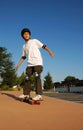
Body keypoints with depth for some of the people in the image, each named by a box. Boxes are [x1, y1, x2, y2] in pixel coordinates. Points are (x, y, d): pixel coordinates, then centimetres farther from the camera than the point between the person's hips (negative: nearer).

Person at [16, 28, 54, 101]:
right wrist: (18, 65, 20)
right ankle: (26, 94, 14)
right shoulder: (24, 46, 20)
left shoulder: (35, 41, 7)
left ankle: (39, 94, -20)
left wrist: (49, 51, -17)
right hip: (30, 64, 6)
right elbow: (23, 57, 26)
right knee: (27, 78, 4)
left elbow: (44, 46, -1)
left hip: (38, 63, -5)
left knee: (37, 77, -17)